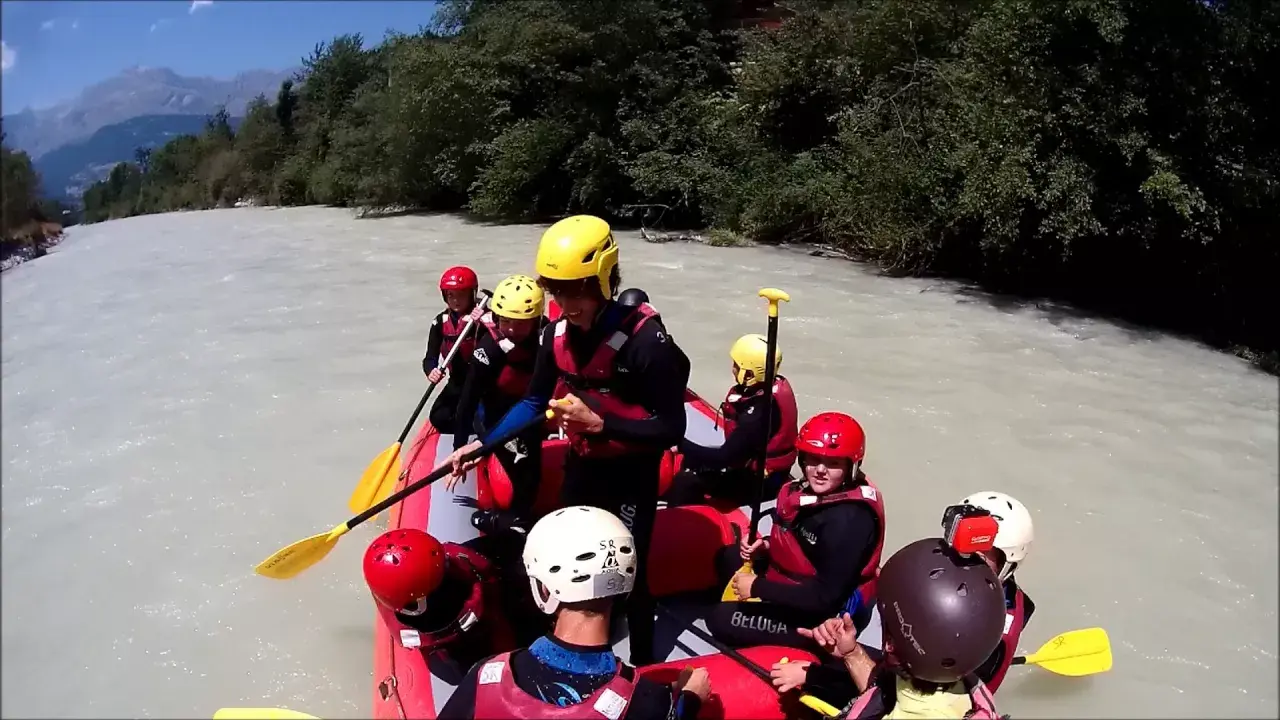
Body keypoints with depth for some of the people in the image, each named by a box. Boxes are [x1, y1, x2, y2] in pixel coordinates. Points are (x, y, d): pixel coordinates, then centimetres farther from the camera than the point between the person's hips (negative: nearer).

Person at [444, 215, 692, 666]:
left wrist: (598, 421, -31)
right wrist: (481, 445, -3)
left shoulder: (646, 341, -27)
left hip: (631, 475, -6)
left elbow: (671, 428, -24)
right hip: (581, 464, 7)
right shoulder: (559, 333, -8)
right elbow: (535, 402, 5)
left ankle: (642, 664, 24)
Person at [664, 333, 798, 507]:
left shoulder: (759, 413, -32)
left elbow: (725, 457, -29)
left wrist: (681, 443, -23)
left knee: (687, 481, -17)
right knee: (691, 459, 14)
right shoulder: (777, 386, -3)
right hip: (770, 472, 10)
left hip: (759, 481, -10)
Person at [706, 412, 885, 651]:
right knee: (728, 557, 18)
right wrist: (766, 545, -6)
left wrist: (757, 586, -22)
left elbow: (826, 597, -29)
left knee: (721, 619, -12)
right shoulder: (815, 490, -6)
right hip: (799, 589, 10)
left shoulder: (849, 519, -32)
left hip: (826, 617, -9)